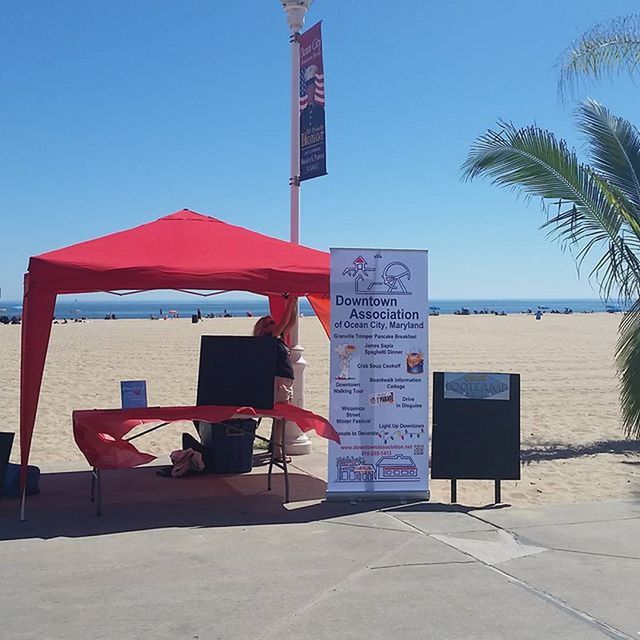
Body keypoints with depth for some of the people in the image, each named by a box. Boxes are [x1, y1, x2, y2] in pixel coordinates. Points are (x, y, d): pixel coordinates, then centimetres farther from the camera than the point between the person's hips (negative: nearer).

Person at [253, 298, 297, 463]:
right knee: (280, 417, -9)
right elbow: (284, 322, -13)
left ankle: (275, 448, 20)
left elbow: (291, 322, 19)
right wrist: (289, 304, -8)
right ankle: (277, 452, -8)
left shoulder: (279, 339, 17)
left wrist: (293, 305, 12)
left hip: (286, 382, 9)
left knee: (280, 417, 13)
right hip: (278, 381, -9)